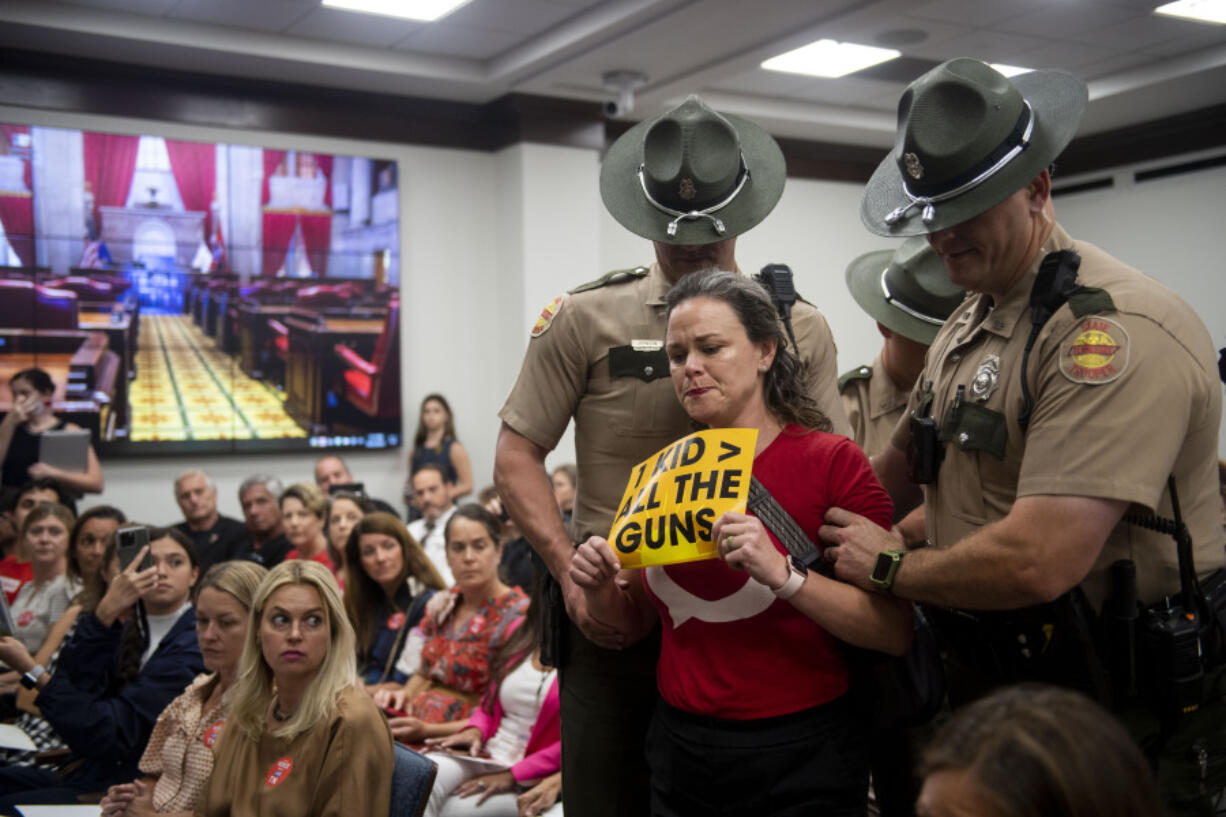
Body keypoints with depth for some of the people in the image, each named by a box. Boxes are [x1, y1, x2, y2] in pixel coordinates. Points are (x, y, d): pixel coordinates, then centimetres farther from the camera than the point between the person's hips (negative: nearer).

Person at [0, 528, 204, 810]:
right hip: (86, 770, 7)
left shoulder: (192, 646, -14)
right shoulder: (129, 628, 11)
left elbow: (112, 731, -18)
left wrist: (31, 670, -16)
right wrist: (106, 612, -17)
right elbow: (73, 684, -6)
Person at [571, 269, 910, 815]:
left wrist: (782, 574, -29)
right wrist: (601, 590, -8)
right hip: (677, 745, 5)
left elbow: (895, 634, -17)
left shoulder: (832, 461, -11)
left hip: (798, 754, -4)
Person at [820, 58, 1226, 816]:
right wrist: (833, 536, 1)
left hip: (1124, 719, -8)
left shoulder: (1118, 331, -24)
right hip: (991, 678, 8)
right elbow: (905, 463, 18)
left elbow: (1035, 562, -32)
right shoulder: (969, 322, 7)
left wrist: (890, 568, -15)